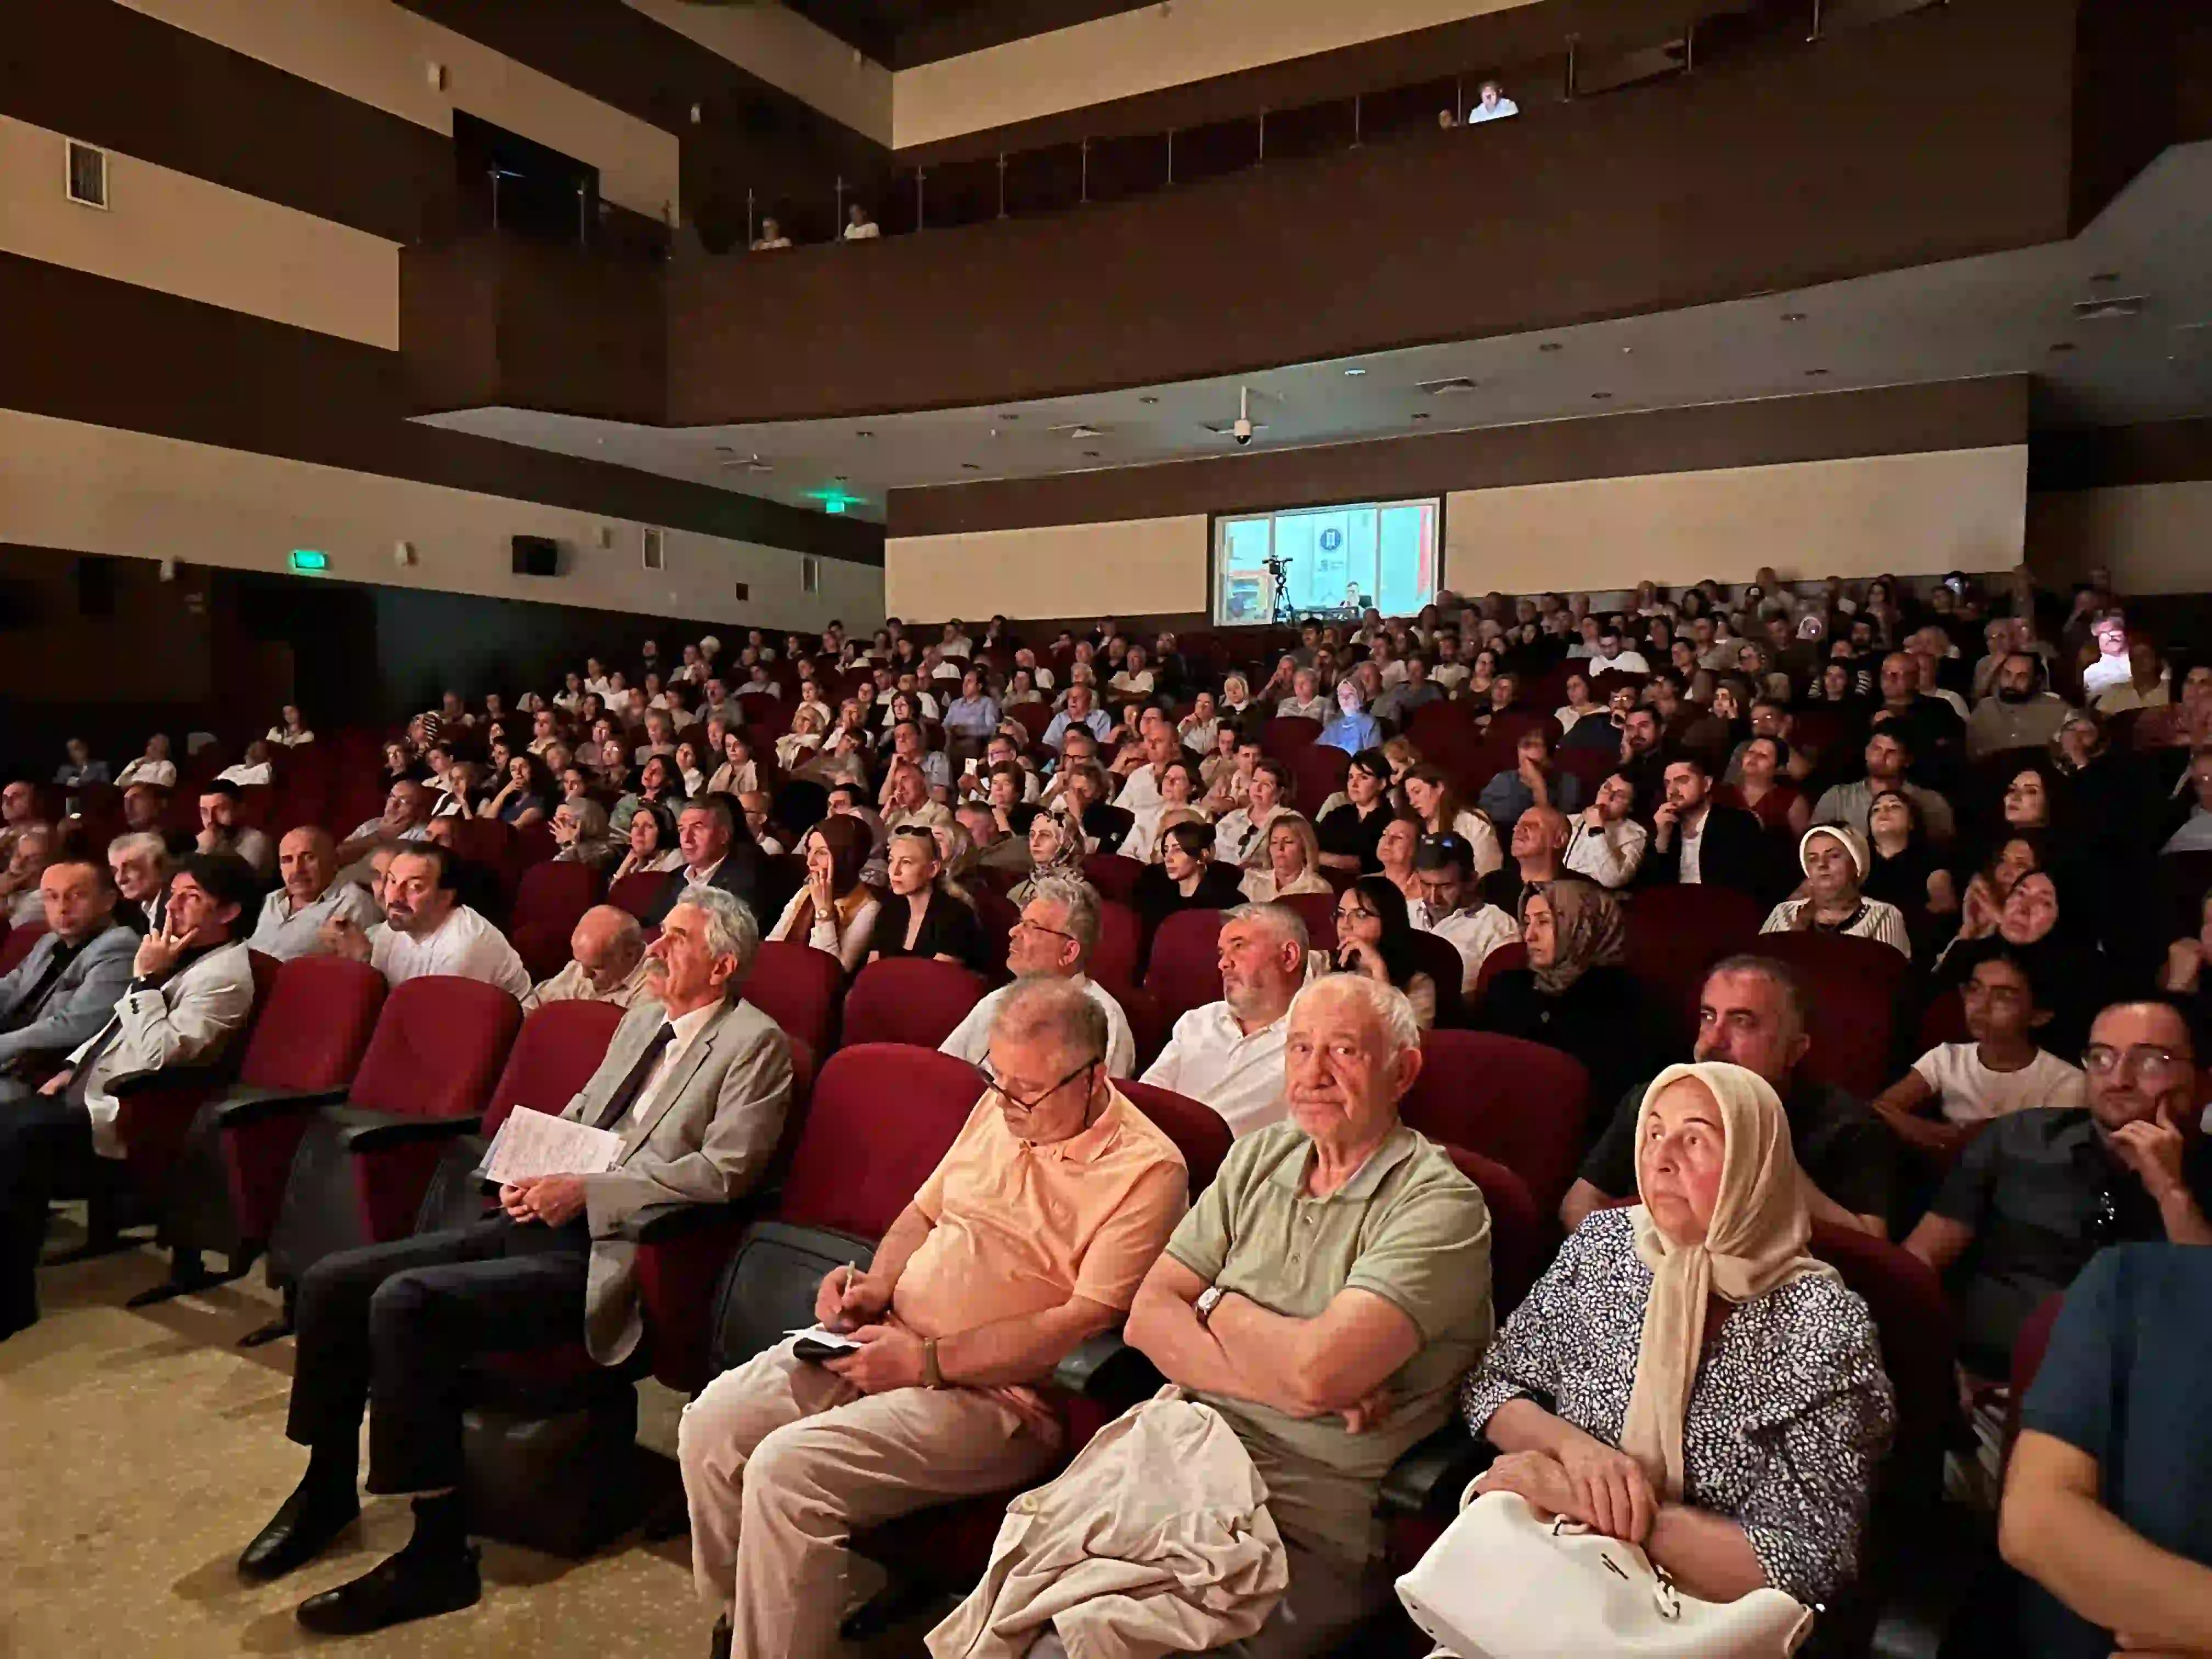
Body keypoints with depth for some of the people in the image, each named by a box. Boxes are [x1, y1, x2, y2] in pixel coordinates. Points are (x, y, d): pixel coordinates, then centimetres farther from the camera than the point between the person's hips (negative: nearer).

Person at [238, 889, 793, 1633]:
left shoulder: (756, 1044, -8)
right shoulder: (642, 1019, 17)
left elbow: (724, 1172, -18)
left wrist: (585, 1190, -17)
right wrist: (528, 1171, 4)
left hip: (601, 1253, -9)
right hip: (534, 1222, 9)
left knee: (405, 1301, -25)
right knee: (331, 1281, 2)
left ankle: (439, 1553, -10)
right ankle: (328, 1487, 25)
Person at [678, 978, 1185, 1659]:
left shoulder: (1146, 1169, -15)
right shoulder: (999, 1107, 8)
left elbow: (1087, 1322, -19)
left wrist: (927, 1361, -19)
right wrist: (877, 1286, 1)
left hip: (993, 1393, -7)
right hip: (890, 1344, 8)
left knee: (786, 1468, -24)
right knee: (711, 1424, -6)